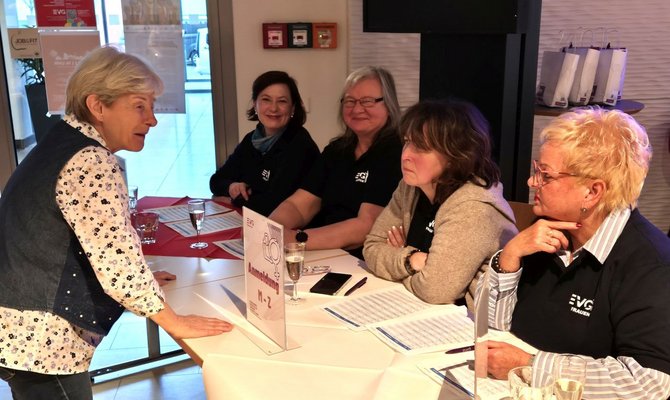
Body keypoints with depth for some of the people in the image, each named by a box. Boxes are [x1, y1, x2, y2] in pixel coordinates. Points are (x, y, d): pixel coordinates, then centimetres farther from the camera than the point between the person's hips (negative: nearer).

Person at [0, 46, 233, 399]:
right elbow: (117, 260, -26)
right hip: (37, 337, -10)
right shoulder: (91, 162, -22)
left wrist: (142, 277, 21)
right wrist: (174, 323, -15)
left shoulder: (64, 142, 9)